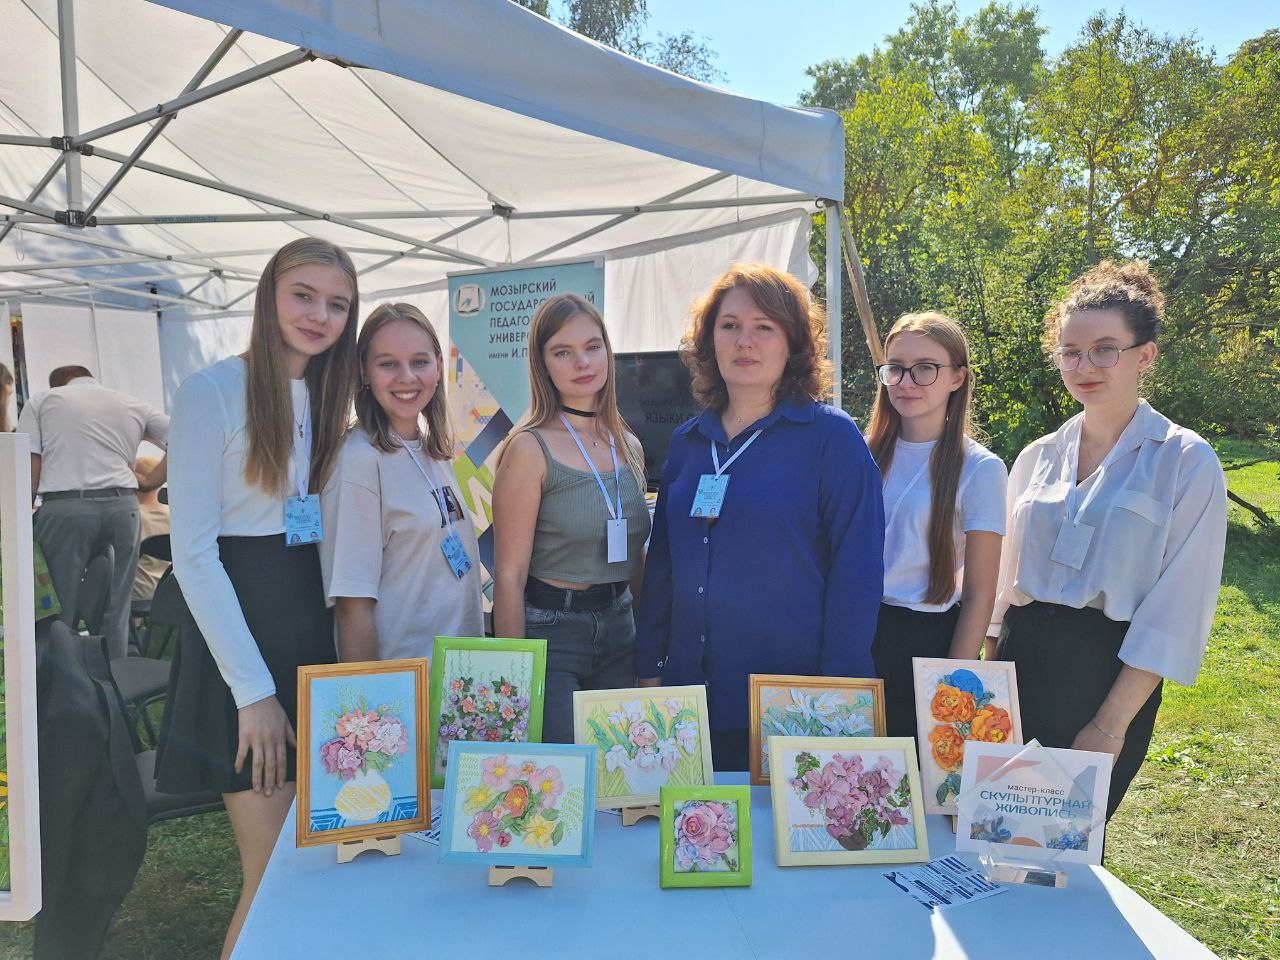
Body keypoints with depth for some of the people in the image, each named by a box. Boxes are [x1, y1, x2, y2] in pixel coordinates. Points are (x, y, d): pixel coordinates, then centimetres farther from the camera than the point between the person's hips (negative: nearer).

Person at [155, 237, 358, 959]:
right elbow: (193, 553, -13)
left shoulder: (328, 400, 12)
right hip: (239, 634, -6)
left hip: (313, 630, 7)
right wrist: (254, 692, -16)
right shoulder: (213, 393, -9)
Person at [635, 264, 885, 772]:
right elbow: (662, 562, 11)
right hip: (690, 693, 5)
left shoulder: (832, 437, -8)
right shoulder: (687, 442, 8)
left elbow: (856, 572, -11)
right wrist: (648, 668, 8)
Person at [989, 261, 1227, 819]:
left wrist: (1111, 724, -13)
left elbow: (1177, 611, -10)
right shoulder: (1037, 458, 8)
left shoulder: (1188, 462, -6)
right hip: (1021, 659, 4)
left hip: (1109, 674, -4)